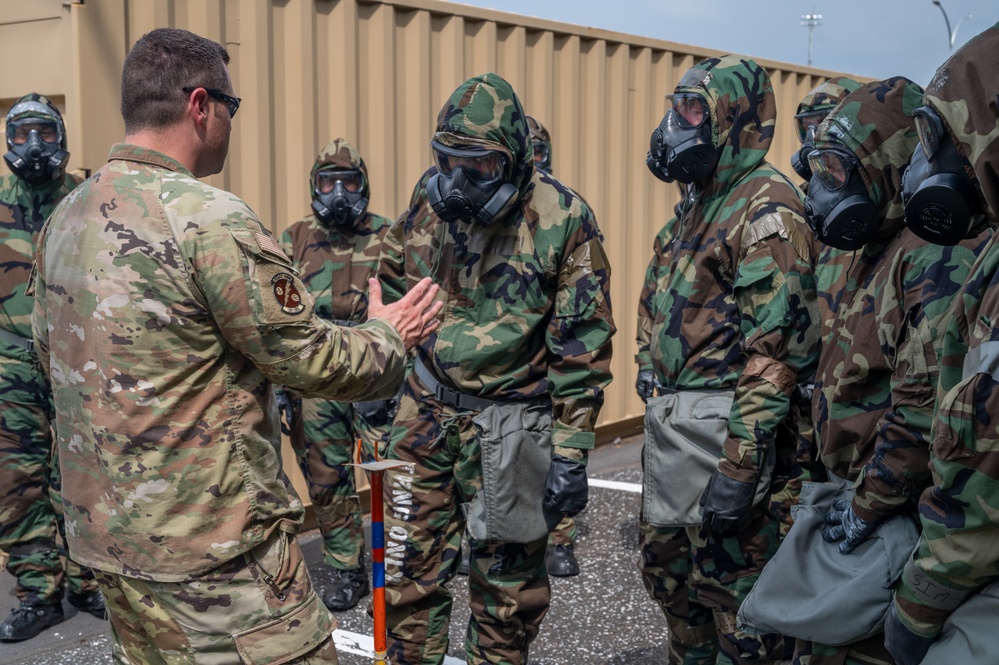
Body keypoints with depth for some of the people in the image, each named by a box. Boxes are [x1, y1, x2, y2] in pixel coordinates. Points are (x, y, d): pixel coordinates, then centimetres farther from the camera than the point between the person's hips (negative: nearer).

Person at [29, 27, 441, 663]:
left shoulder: (65, 218, 5)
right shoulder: (210, 219, -20)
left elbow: (50, 349, 18)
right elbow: (314, 360, -15)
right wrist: (387, 335, 3)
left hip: (101, 528, 9)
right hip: (209, 544, -8)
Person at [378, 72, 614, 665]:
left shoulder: (562, 219, -12)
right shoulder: (429, 200, 1)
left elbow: (582, 344, -11)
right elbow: (394, 291, 16)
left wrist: (572, 451, -12)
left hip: (507, 426, -4)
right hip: (425, 413, 4)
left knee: (506, 582, 10)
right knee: (409, 569, 10)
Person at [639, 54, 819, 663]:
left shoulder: (765, 205, -15)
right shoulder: (701, 203, 15)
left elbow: (777, 343, -23)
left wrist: (741, 464, -26)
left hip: (720, 421, -10)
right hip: (669, 415, 10)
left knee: (731, 583, 1)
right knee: (667, 568, 20)